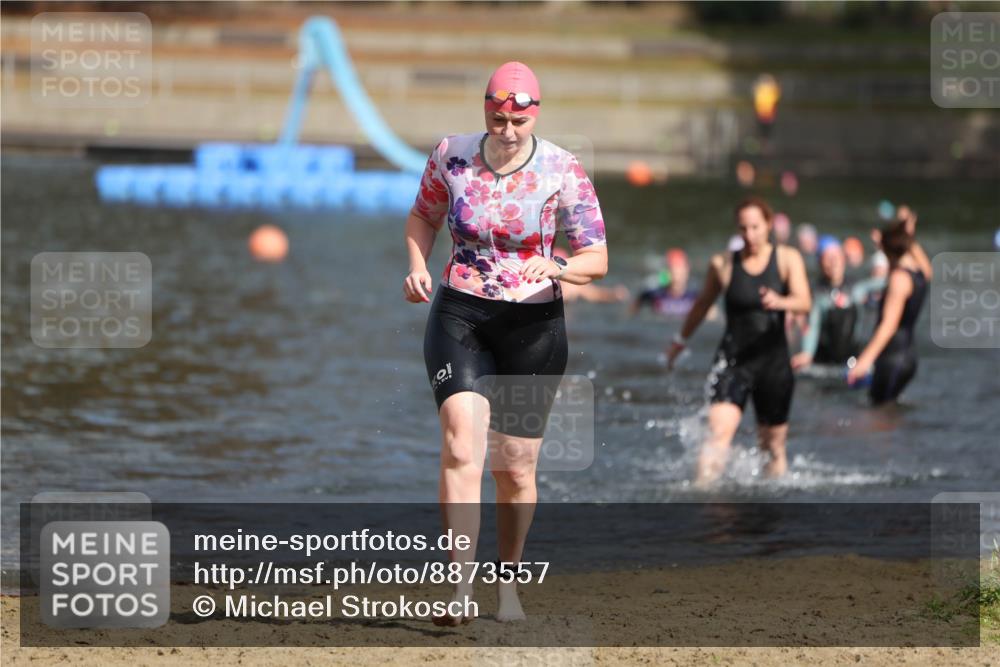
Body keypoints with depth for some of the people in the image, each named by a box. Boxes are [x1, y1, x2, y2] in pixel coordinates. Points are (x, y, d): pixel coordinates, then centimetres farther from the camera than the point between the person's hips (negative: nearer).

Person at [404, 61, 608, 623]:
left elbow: (598, 259, -11)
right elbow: (423, 217, 17)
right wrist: (418, 264, -3)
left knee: (516, 468, 5)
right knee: (461, 444, -20)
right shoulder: (451, 157, -2)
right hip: (460, 317, 1)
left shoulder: (562, 172, -9)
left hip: (534, 324, -1)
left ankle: (508, 580, 28)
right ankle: (462, 586, -25)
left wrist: (558, 267, -33)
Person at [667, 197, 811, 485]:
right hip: (732, 360, -1)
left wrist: (781, 302, -35)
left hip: (773, 360, 1)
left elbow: (805, 302, -12)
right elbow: (703, 304, 20)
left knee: (774, 443, 11)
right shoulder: (723, 265, 2)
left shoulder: (788, 259, 1)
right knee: (719, 431, -22)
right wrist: (681, 340, 31)